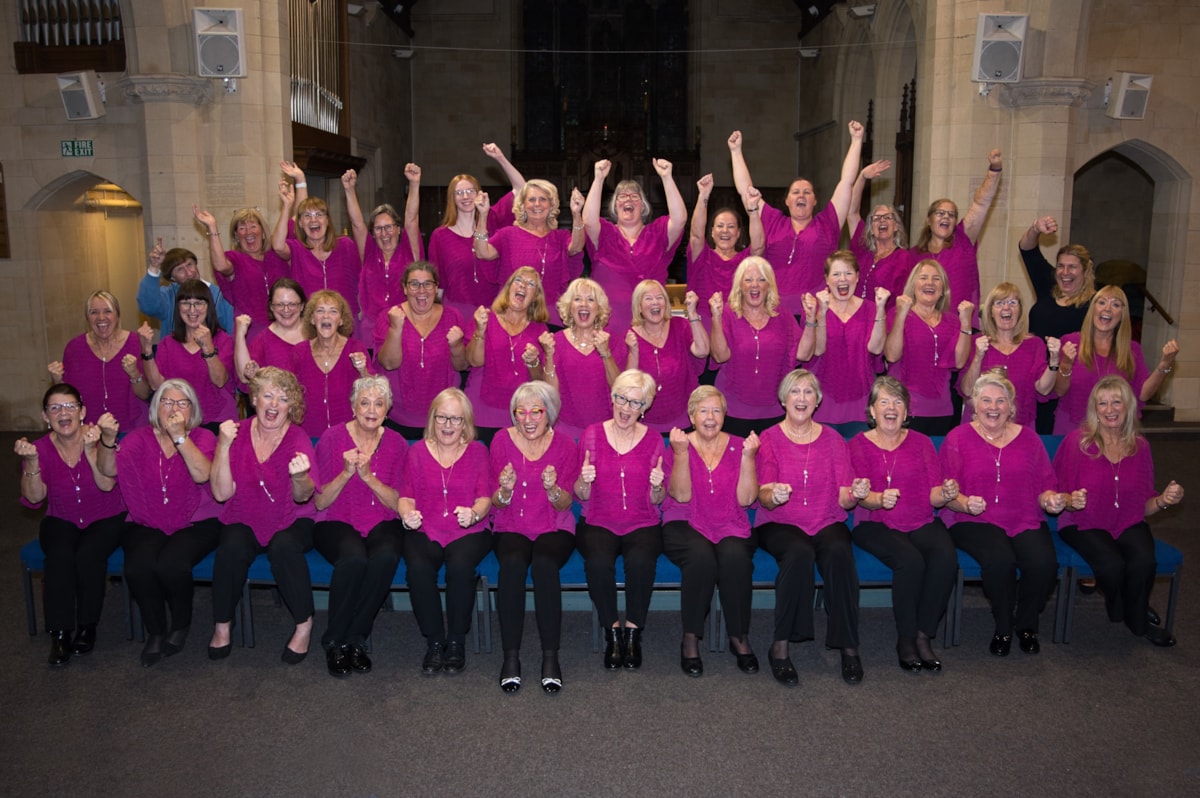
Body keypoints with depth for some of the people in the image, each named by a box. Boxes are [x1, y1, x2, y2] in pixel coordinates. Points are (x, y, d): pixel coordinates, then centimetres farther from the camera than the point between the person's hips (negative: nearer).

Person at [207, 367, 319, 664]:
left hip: (291, 521, -1)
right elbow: (221, 493, -9)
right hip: (244, 521, 1)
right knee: (232, 547, -30)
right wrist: (223, 446, -19)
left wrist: (300, 477, -41)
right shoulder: (236, 433, -2)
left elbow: (303, 498, -18)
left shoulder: (298, 439, -7)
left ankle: (304, 625, -13)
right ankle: (222, 624, -6)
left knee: (284, 547, -33)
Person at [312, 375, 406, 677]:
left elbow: (399, 505, -2)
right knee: (354, 557, -35)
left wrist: (368, 476, -16)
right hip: (337, 522, -2)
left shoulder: (396, 444, 5)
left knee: (387, 556, -33)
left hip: (382, 524, 2)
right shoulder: (333, 438, 0)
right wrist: (346, 473, -19)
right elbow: (320, 502, -3)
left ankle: (355, 638, -15)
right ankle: (335, 641, -13)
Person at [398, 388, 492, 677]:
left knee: (460, 566, -33)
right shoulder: (417, 452, 13)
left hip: (468, 532, -1)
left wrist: (473, 513, -21)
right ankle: (434, 642, -12)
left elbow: (485, 497, 2)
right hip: (425, 531, 1)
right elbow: (406, 496, 6)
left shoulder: (477, 451, 10)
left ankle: (457, 642, -13)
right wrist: (407, 514, -18)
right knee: (418, 569, -31)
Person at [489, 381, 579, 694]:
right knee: (512, 563, -33)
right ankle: (511, 656, -24)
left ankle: (550, 656, -24)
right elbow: (497, 504, 2)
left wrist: (552, 488, -24)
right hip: (511, 528, 0)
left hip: (553, 528, 0)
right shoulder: (502, 440, 1)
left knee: (544, 562, -33)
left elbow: (565, 505, -2)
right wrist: (505, 490, -22)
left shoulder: (564, 445, 0)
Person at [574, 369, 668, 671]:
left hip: (642, 524, 0)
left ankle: (633, 632, -11)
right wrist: (584, 480, -16)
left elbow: (657, 501, 7)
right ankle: (612, 631, -10)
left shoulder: (653, 440, 5)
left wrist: (658, 486, -14)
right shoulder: (592, 435, 4)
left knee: (641, 561, -33)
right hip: (598, 522, 0)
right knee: (598, 562, -32)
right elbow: (581, 496, 6)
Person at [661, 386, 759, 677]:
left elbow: (745, 499, -3)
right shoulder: (680, 444, 4)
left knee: (735, 555, -32)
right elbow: (682, 496, -10)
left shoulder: (738, 446, 8)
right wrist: (681, 453, -19)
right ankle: (690, 638, -18)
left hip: (730, 526, 2)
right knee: (701, 556, -34)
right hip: (685, 524, -1)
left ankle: (740, 637, -13)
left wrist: (748, 457, -11)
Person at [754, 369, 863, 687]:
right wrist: (773, 495, -29)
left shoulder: (833, 440, 10)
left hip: (827, 523, 2)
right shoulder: (769, 439, 4)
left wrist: (855, 493, -19)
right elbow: (763, 497, -5)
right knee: (799, 552, -35)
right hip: (779, 523, -2)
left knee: (839, 551, -32)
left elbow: (843, 499, 5)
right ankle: (780, 646, -27)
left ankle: (848, 645, -21)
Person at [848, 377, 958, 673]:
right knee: (910, 560, -32)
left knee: (946, 557, -28)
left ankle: (924, 635, -15)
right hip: (875, 525, -3)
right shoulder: (858, 445, 7)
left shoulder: (921, 443, 14)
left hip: (922, 523, 3)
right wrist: (880, 499, -28)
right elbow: (860, 496, -6)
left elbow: (933, 496, 6)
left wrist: (946, 494, -18)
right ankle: (905, 638, -14)